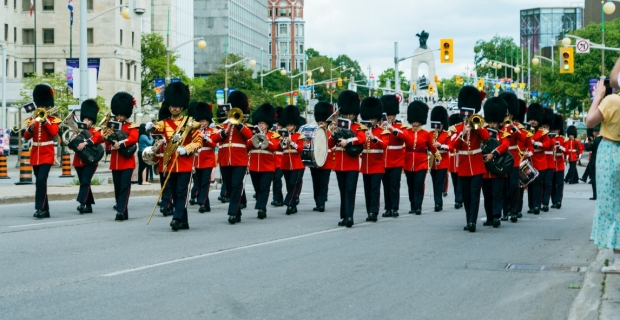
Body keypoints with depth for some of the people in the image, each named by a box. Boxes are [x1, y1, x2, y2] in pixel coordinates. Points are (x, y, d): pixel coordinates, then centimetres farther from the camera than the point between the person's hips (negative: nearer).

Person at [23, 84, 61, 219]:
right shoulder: (33, 119, 12)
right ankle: (45, 209, 14)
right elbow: (26, 137, 3)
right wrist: (31, 128, -16)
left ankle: (40, 208, -22)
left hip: (47, 154, -5)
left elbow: (54, 132, -18)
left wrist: (45, 120, -20)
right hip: (35, 154, 5)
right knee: (40, 181, 8)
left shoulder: (53, 120, 1)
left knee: (41, 180, -20)